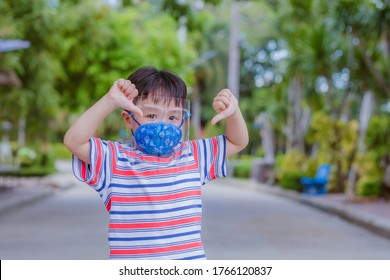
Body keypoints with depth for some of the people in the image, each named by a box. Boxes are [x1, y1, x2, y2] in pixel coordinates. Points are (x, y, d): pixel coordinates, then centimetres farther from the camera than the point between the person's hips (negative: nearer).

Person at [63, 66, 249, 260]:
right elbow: (74, 141, -15)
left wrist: (233, 111, -3)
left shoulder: (194, 156, 11)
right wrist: (110, 102, -20)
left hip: (190, 257, 3)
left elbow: (237, 142, 17)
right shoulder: (117, 159, -2)